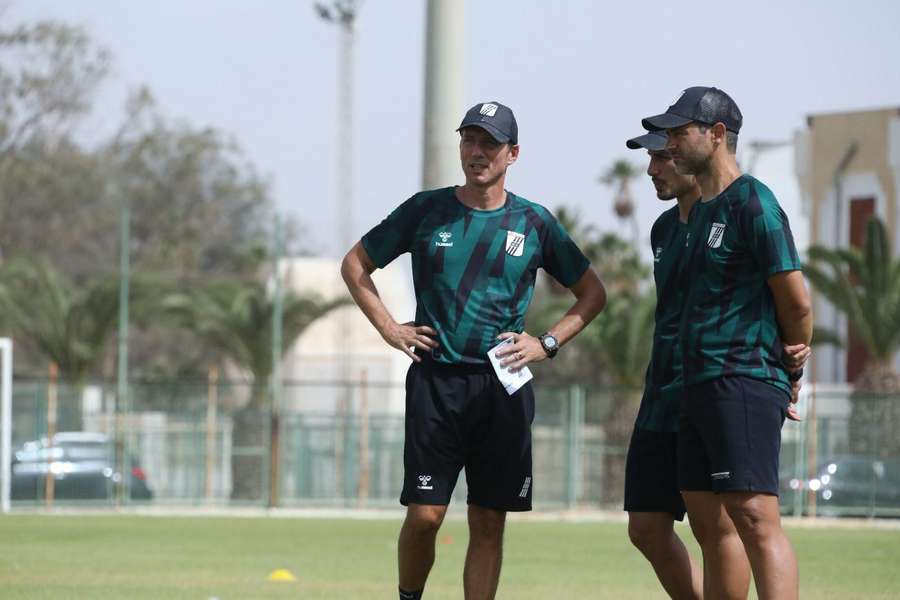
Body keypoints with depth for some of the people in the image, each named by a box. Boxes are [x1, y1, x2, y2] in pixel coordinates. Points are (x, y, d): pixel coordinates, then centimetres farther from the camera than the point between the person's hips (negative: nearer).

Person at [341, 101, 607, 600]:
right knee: (424, 515, -7)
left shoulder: (534, 223, 6)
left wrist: (547, 343, 2)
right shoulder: (425, 211, 5)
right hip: (435, 383, -1)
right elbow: (355, 264, 15)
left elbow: (592, 293, 15)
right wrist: (389, 329, 4)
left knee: (489, 522, 0)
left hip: (503, 386, 1)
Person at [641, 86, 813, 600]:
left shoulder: (753, 203, -9)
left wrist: (792, 370, 2)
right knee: (706, 520, 10)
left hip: (745, 382, -10)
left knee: (755, 516, -18)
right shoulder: (702, 211, 20)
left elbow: (797, 302, -11)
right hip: (701, 384, 10)